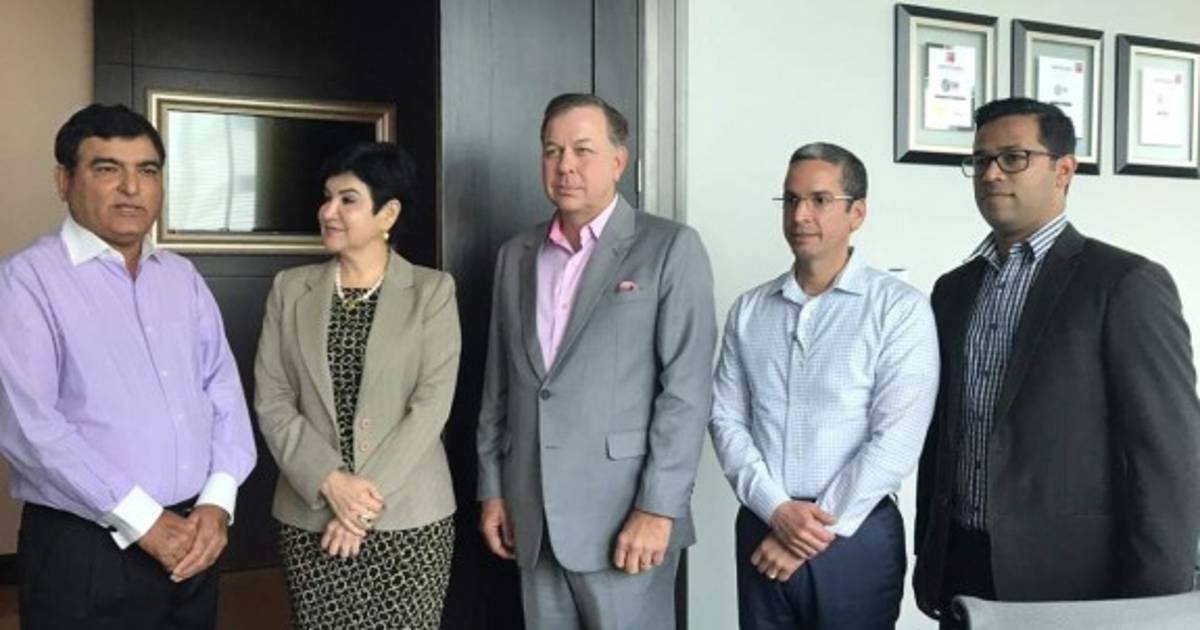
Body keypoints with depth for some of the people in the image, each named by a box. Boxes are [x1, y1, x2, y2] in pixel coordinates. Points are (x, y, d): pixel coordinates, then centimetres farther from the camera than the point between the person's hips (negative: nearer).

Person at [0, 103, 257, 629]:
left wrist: (218, 501, -7)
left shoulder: (183, 277, 10)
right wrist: (143, 521, -17)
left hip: (191, 540, 5)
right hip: (84, 552, -5)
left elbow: (223, 390, 6)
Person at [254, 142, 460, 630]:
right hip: (311, 512, 2)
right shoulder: (291, 289, 6)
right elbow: (271, 400, 1)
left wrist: (369, 496, -14)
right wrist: (331, 482, -12)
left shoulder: (431, 291, -2)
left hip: (409, 515, -2)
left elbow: (431, 403, -8)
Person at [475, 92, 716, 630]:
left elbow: (686, 388, -10)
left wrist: (658, 508, -15)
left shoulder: (670, 248, -5)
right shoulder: (516, 256, 12)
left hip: (623, 515, -4)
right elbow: (498, 384, 14)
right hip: (532, 518, 5)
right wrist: (492, 487, 10)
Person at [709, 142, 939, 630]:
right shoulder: (749, 310, 5)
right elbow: (726, 419, 2)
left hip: (856, 538, -3)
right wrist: (776, 510, -11)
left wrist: (818, 528, -12)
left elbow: (897, 439, -13)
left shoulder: (900, 308, -7)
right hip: (761, 532, 3)